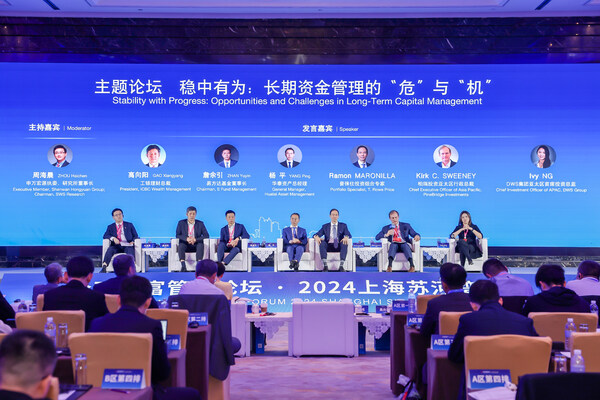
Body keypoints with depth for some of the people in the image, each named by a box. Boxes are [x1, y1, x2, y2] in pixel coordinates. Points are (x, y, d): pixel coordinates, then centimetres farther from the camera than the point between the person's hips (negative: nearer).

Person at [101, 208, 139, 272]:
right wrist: (113, 238, -16)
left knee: (130, 251, -35)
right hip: (116, 246, 1)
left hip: (127, 245, -1)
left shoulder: (129, 225, 19)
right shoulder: (110, 227, 20)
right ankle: (104, 267, -42)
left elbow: (135, 236, 16)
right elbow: (105, 235, 5)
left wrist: (133, 241, -8)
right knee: (110, 249, -32)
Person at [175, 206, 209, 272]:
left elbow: (206, 235, -2)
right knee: (181, 245, -34)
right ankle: (183, 266, -44)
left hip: (196, 245, 0)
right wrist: (186, 239, -22)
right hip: (185, 245, 0)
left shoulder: (200, 223, 6)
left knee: (201, 244, -33)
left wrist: (195, 239, -20)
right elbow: (177, 235, -2)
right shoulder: (181, 223, 6)